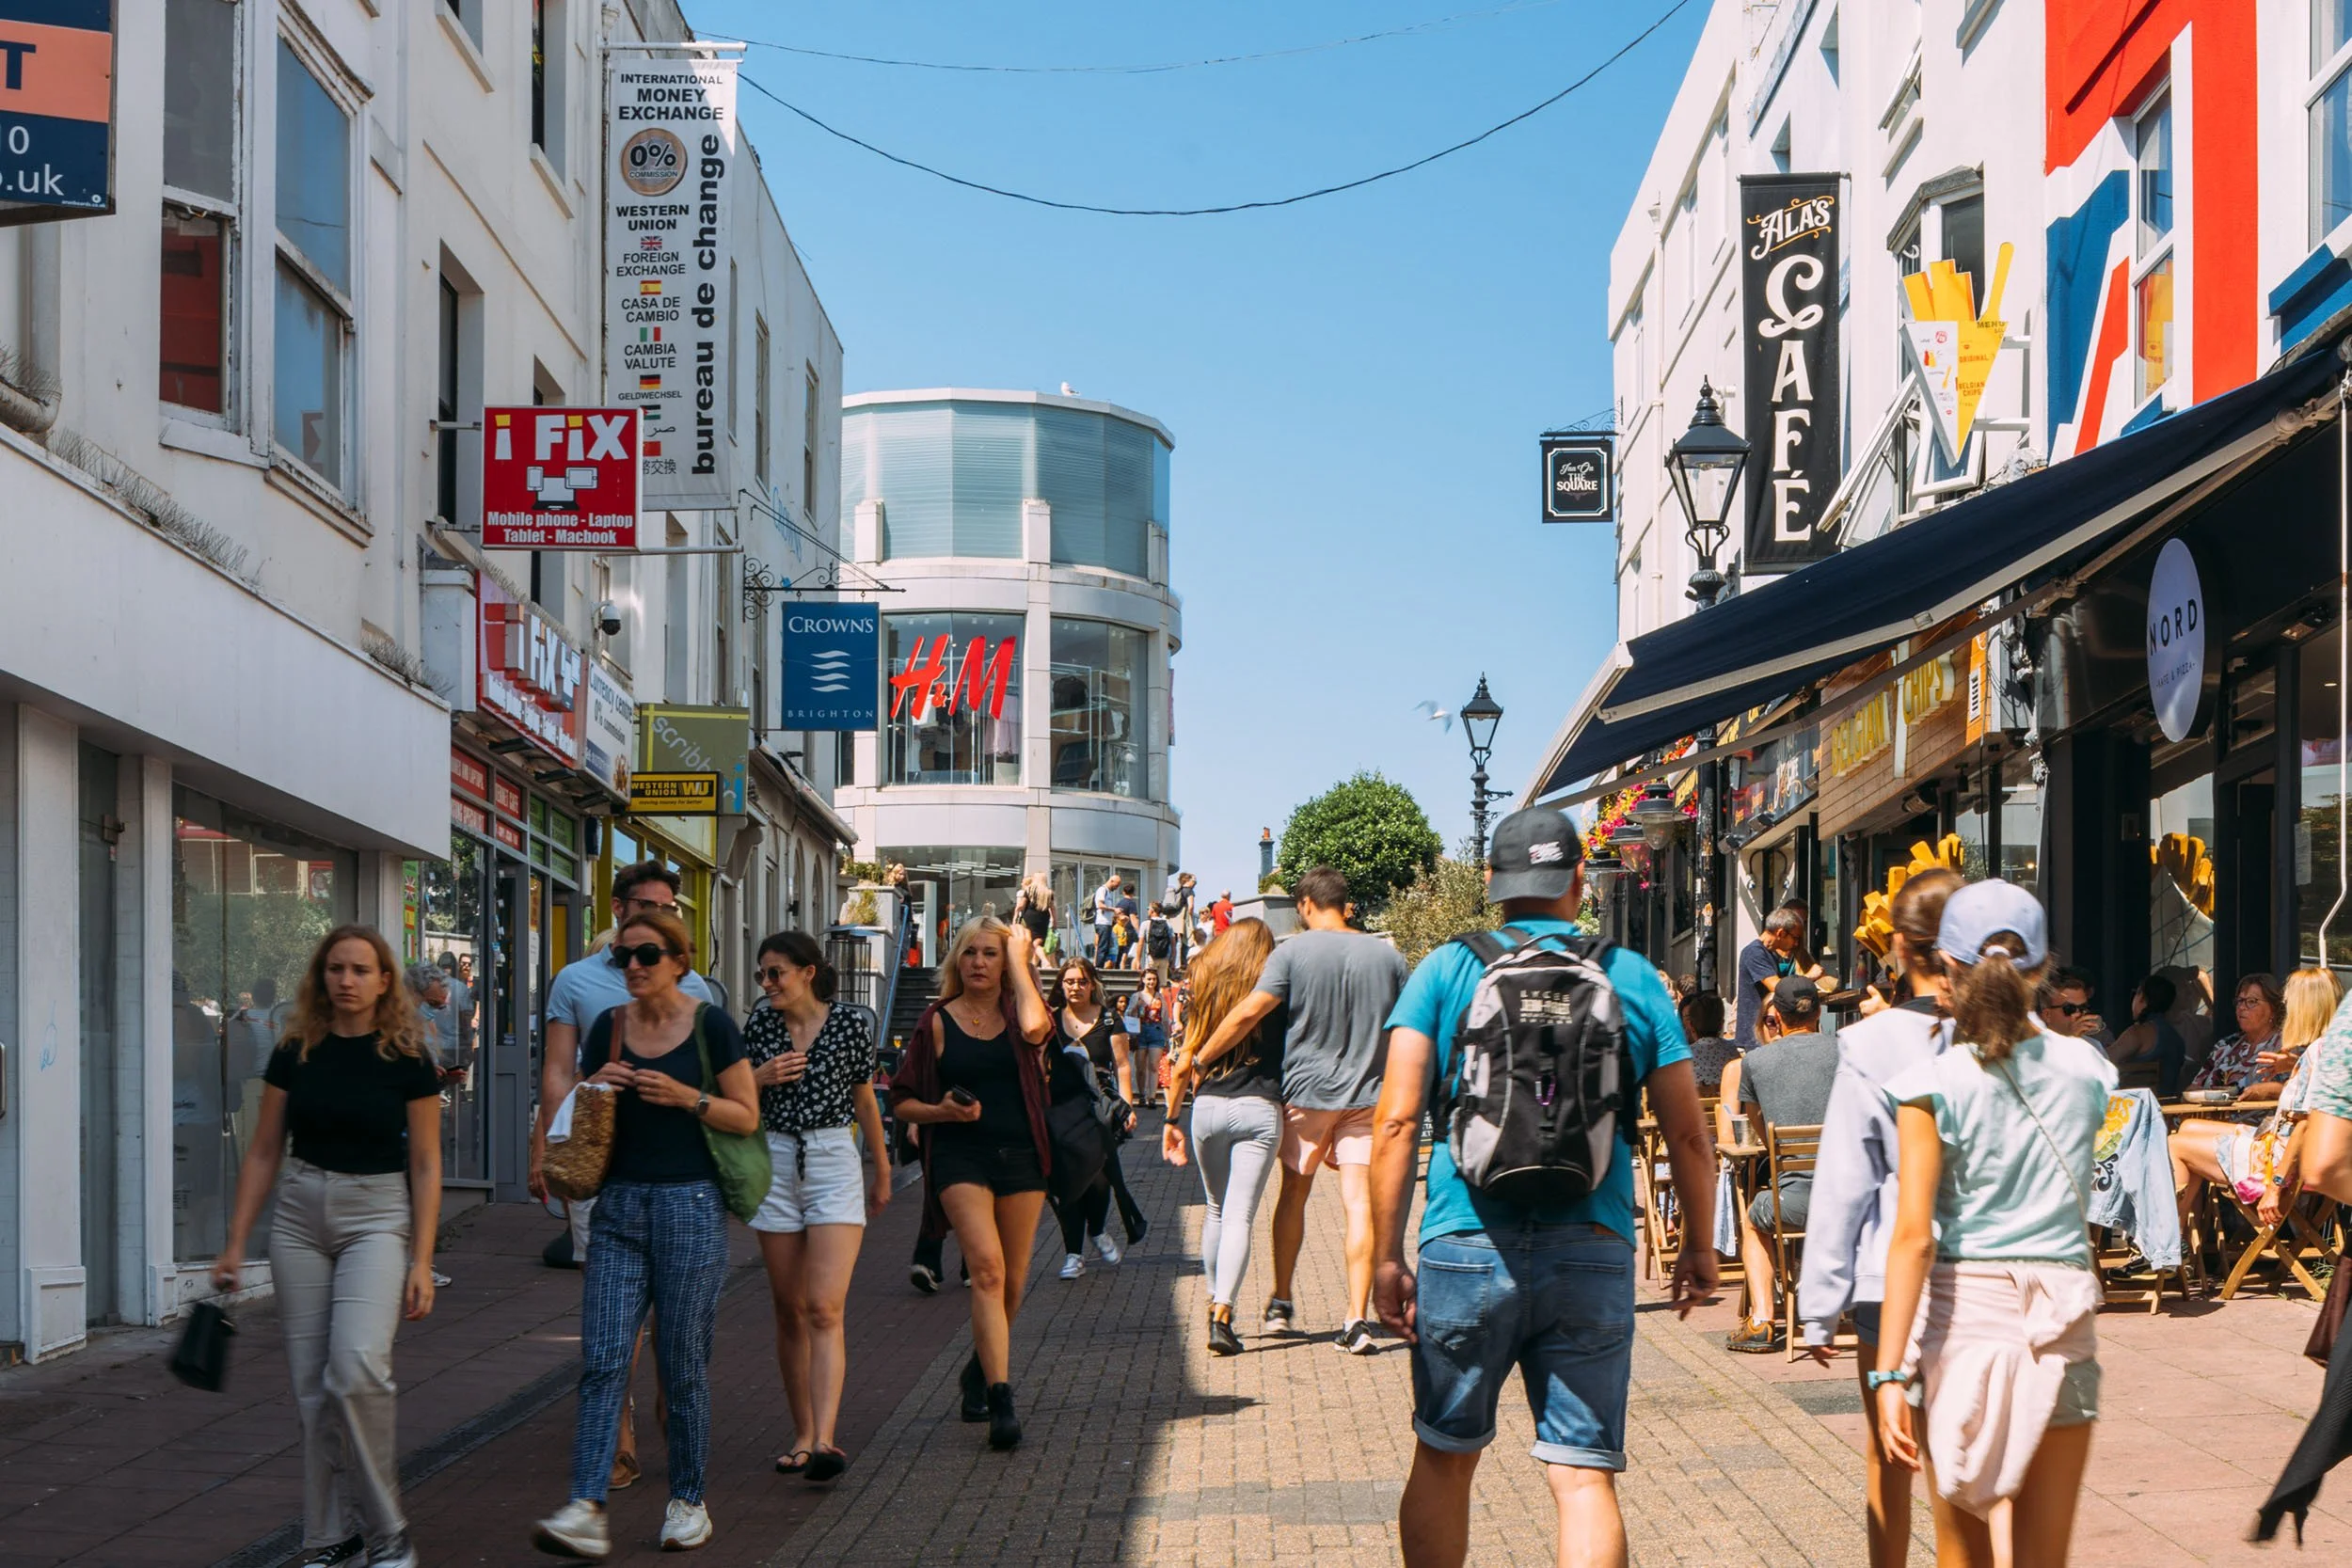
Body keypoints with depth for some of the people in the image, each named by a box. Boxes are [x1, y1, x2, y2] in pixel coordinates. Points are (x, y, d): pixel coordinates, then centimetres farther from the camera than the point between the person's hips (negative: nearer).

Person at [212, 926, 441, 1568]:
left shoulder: (407, 1059, -4)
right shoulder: (295, 1054, 4)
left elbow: (425, 1165, -1)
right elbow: (263, 1152, 10)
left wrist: (422, 1261, -7)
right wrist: (235, 1243, 8)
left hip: (377, 1214, -4)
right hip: (301, 1211, 4)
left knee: (357, 1366, -21)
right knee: (312, 1386, 4)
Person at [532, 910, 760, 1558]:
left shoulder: (710, 1025, -2)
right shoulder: (608, 1028, 9)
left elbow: (747, 1116, 0)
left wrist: (686, 1097, -15)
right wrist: (598, 1091, -5)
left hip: (691, 1206, -3)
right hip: (620, 1204, 3)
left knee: (683, 1364, 2)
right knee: (602, 1361, -7)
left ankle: (687, 1503, 16)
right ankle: (586, 1511, -12)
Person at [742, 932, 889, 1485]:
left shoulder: (851, 1022, -2)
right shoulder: (760, 1027, 5)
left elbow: (864, 1100, 9)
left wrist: (881, 1170, 19)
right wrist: (760, 1077, -7)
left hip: (835, 1164, -3)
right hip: (775, 1164, 3)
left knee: (824, 1309, -14)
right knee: (790, 1311, 6)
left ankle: (823, 1440, -21)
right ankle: (803, 1433, 15)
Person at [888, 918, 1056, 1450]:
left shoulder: (1015, 1011, 5)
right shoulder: (938, 1022, 4)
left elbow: (1035, 1028, -22)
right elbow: (903, 1101, 7)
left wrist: (1020, 962, -10)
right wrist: (943, 1111, -13)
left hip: (1020, 1156, 2)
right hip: (960, 1156, -2)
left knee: (1012, 1283, 9)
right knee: (987, 1267, -19)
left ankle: (980, 1370, 35)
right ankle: (1000, 1398, -23)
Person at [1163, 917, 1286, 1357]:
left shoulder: (1203, 988, 6)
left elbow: (1184, 1064, 7)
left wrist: (1172, 1118, 14)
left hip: (1208, 1107, 2)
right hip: (1259, 1110, -2)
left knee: (1215, 1210, 20)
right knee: (1239, 1216, -5)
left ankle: (1215, 1301, 25)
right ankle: (1222, 1315, -16)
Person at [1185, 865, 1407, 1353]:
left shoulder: (1294, 952, -8)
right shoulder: (1386, 955, 2)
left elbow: (1249, 1012, -15)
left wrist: (1199, 1058, -6)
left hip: (1306, 1092, -1)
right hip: (1368, 1094, 1)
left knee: (1294, 1192, 16)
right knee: (1360, 1202, -3)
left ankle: (1281, 1304, 24)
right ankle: (1357, 1321, -11)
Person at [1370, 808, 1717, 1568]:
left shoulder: (1446, 970, 4)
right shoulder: (1632, 977, 7)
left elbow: (1397, 1121, -4)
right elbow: (1688, 1136, 9)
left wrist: (1388, 1257, -1)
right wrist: (1700, 1247, 22)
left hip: (1465, 1249, 0)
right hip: (1591, 1256, 0)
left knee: (1443, 1461, 16)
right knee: (1585, 1477, 1)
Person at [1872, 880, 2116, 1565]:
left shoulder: (1934, 1084, -9)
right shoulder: (2085, 1070, 2)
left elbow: (1914, 1237, -14)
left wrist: (1891, 1372, -13)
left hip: (1964, 1305, -2)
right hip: (2063, 1312, 2)